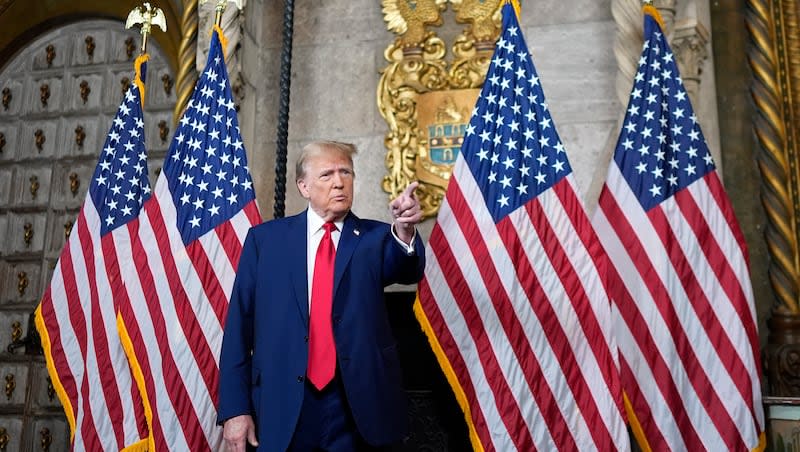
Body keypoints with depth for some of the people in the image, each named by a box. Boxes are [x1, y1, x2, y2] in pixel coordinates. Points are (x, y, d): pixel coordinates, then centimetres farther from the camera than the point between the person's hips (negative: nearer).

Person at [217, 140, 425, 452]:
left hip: (356, 404, 1)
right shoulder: (264, 238, 2)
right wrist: (234, 408, -4)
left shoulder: (374, 238, 3)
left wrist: (405, 232, -39)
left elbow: (408, 271, -17)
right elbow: (239, 325, 1)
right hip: (281, 405, 0)